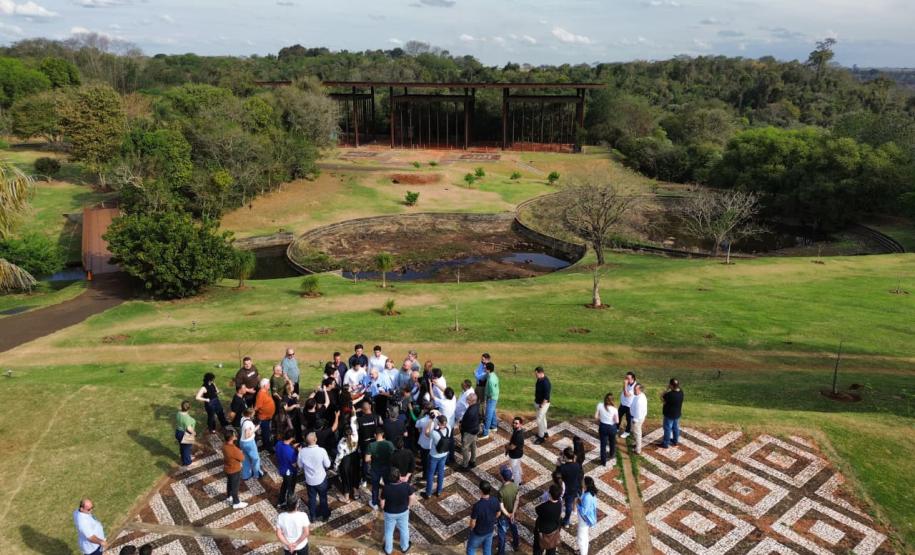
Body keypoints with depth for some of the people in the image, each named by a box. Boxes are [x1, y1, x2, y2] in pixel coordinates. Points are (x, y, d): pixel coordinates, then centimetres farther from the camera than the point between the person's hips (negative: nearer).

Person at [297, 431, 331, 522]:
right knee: (323, 498, 21)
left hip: (309, 480, 2)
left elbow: (300, 466, -4)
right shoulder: (322, 451, -28)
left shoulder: (302, 452, -20)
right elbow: (327, 465, -14)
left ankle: (313, 517, 39)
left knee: (312, 498, 22)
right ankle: (325, 515, 39)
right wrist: (328, 458, 3)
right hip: (321, 479, -2)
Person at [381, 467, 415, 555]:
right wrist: (408, 506, 5)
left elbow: (382, 503, -17)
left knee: (389, 531, 23)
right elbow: (413, 498, -14)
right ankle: (404, 547, 47)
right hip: (403, 512, 1)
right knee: (404, 529, 26)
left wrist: (383, 508, 6)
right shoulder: (406, 486, -28)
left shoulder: (386, 488, -30)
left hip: (390, 513, -1)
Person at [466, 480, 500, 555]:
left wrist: (471, 528, -2)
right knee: (487, 549, 27)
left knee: (471, 549, 22)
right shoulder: (495, 500, -23)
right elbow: (498, 514, -3)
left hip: (479, 533, -4)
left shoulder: (477, 506, -38)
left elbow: (473, 523, -25)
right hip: (490, 530, 4)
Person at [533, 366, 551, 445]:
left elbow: (547, 396, -27)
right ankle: (544, 433, 37)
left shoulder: (546, 382, -30)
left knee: (539, 420, -3)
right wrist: (536, 400, 15)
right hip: (538, 402, 9)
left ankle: (541, 437, 9)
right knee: (542, 418, 22)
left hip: (543, 404, -9)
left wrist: (542, 405, -21)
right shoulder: (539, 379, -1)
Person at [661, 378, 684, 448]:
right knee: (676, 427, 23)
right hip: (677, 414, 7)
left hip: (669, 414, -7)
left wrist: (667, 389, -16)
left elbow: (662, 397, -17)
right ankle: (675, 440, 40)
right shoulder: (681, 392, -10)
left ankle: (665, 443, 20)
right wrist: (670, 390, -8)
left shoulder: (670, 394, -34)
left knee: (667, 428, 8)